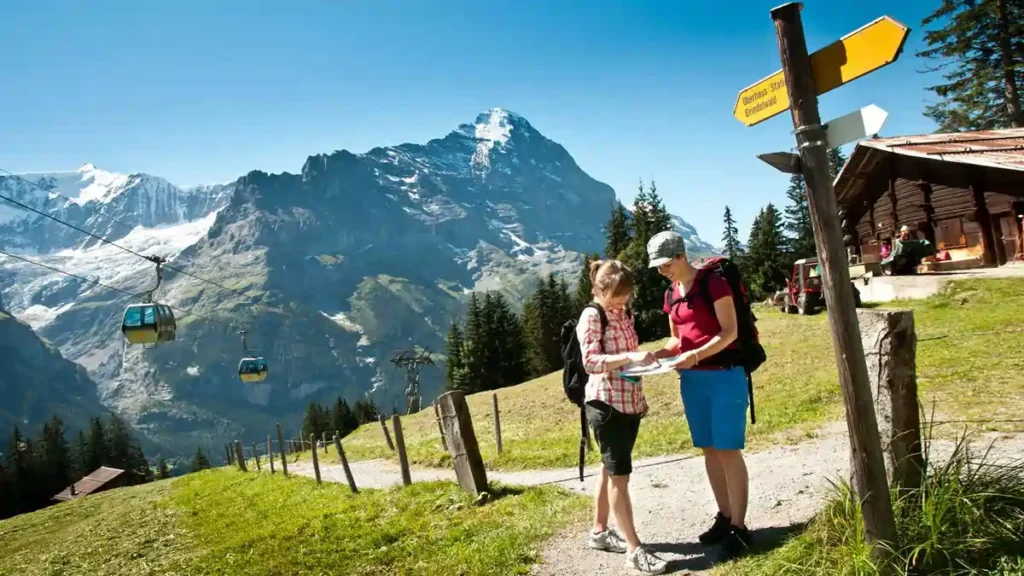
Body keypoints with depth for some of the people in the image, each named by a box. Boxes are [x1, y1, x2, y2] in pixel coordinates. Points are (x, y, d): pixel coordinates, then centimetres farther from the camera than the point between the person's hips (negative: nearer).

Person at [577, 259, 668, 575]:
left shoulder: (623, 313, 11)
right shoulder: (591, 316, -13)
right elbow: (590, 362, -22)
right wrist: (630, 357, -31)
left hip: (630, 402, 8)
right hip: (606, 404, -8)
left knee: (611, 469, 16)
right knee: (620, 473, -4)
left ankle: (599, 531, 30)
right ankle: (634, 549, 2)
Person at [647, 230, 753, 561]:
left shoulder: (713, 283, -11)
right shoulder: (671, 295, 10)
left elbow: (730, 331, -14)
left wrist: (695, 355, -26)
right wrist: (661, 353, -2)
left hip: (724, 376, -7)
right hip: (691, 379, 7)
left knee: (728, 451, -2)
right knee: (709, 450, 12)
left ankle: (739, 527, 8)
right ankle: (724, 517, 24)